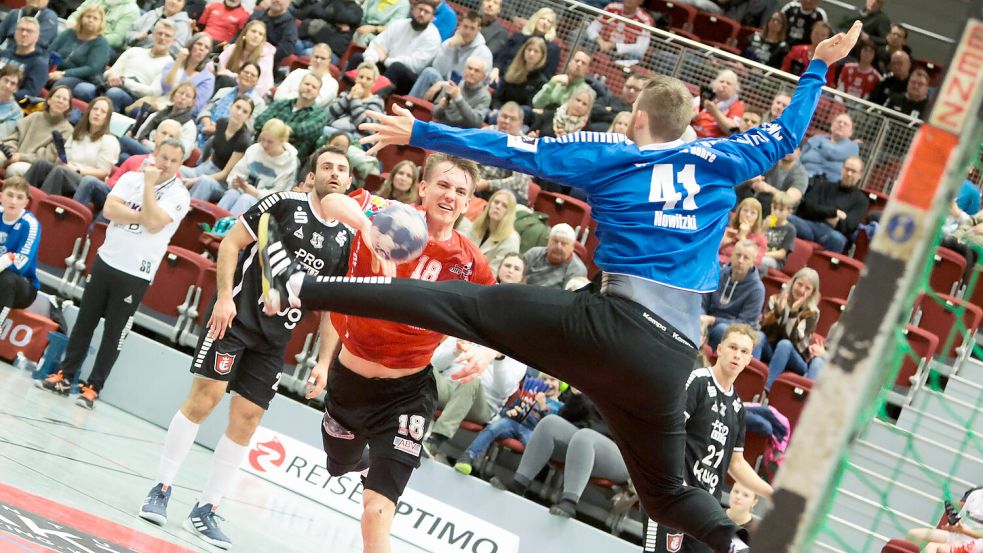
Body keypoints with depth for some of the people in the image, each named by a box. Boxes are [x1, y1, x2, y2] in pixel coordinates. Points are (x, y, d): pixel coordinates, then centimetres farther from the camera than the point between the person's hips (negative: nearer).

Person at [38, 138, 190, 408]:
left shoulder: (178, 195, -8)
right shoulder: (131, 178, 3)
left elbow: (153, 223, -23)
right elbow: (109, 209, -9)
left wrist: (150, 184, -17)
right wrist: (142, 216, -18)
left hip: (136, 275, -3)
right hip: (106, 261, 4)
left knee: (114, 335, 1)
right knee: (84, 322, 9)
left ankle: (93, 388, 8)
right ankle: (64, 377, 18)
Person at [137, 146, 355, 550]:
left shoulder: (346, 240, 9)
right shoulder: (285, 204, -4)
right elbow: (231, 243, -4)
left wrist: (324, 362, 6)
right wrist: (225, 296, -15)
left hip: (275, 339, 5)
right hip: (236, 316, -5)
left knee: (247, 419, 1)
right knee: (204, 397, -11)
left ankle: (205, 511, 9)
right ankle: (161, 489, 1)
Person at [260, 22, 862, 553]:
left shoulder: (611, 157, 7)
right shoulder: (717, 162, 15)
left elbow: (517, 151, 7)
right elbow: (786, 134, 29)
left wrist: (418, 133, 12)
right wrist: (819, 67, 43)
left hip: (609, 323, -3)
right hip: (672, 359, 3)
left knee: (466, 305, 0)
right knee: (665, 492, 20)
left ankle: (304, 289, -4)